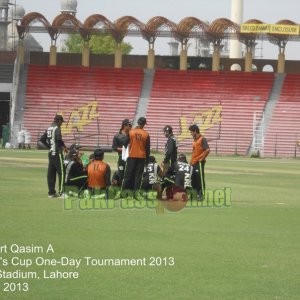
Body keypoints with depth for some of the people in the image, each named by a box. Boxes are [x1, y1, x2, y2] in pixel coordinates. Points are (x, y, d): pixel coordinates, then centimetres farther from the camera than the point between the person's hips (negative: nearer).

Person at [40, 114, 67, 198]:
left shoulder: (49, 129, 12)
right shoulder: (57, 128, -12)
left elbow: (42, 139, 15)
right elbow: (58, 138, -27)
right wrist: (64, 146, -13)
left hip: (50, 153, 8)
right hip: (57, 153, -8)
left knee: (51, 172, 10)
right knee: (61, 172, -5)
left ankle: (51, 192, 13)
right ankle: (61, 192, -9)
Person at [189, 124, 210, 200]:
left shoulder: (202, 139, -12)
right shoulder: (195, 140, 15)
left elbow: (207, 150, -23)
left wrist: (202, 158, -15)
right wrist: (191, 162, 17)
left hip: (199, 163, -9)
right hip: (193, 163, 9)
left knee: (200, 179, -5)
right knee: (193, 180, 11)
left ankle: (201, 195, -2)